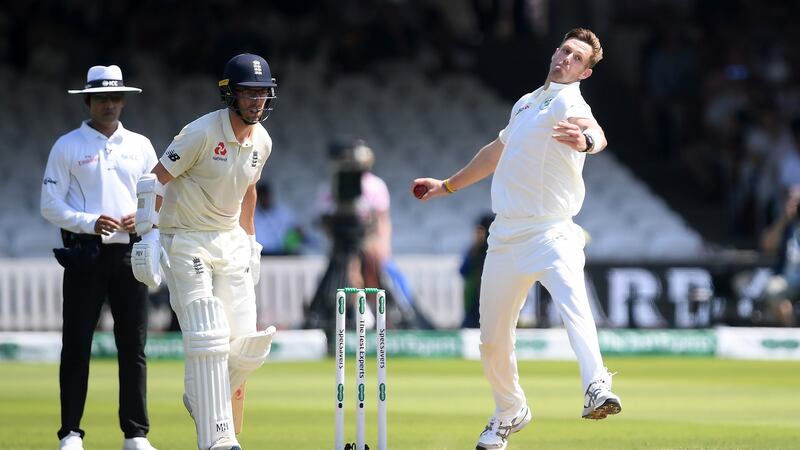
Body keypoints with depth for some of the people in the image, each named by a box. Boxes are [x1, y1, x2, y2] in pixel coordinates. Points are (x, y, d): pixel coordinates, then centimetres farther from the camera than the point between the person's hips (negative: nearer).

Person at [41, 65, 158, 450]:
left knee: (133, 347, 2)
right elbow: (51, 205, 0)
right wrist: (90, 222, -15)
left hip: (130, 253, 3)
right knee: (76, 345, -4)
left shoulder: (140, 146, 13)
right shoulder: (67, 147, 3)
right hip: (85, 254, -3)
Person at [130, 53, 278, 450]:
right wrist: (148, 234, -22)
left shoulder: (261, 141, 4)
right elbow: (155, 179, -16)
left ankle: (203, 398, 26)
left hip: (231, 241, 7)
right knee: (208, 338, -15)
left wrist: (250, 240, 22)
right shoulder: (202, 132, -18)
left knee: (245, 342, -1)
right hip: (185, 241, -7)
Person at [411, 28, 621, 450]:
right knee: (493, 340, 9)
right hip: (506, 237, 7)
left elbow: (594, 132, -32)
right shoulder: (526, 103, 17)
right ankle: (510, 412, 31)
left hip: (552, 234, -7)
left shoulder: (569, 104, -7)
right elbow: (498, 151, 34)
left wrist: (586, 140, -57)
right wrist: (448, 185, 43)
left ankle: (597, 389, -50)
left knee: (573, 302, -33)